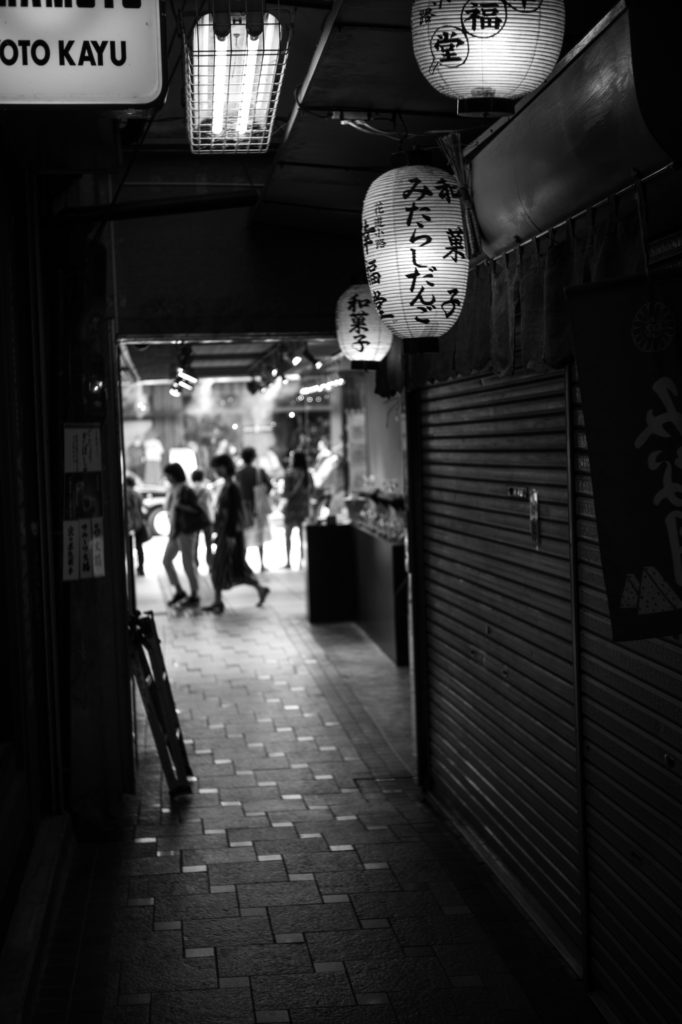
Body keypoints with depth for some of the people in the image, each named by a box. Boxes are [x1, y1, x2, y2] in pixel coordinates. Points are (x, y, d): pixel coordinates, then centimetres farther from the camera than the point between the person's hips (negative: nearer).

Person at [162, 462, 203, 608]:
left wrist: (179, 505, -26)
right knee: (166, 560, 11)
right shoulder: (174, 489, 8)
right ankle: (179, 591, 21)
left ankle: (194, 596, 11)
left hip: (186, 531, -9)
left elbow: (196, 510, -20)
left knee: (188, 563, -1)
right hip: (175, 531, 9)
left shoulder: (186, 490, -16)